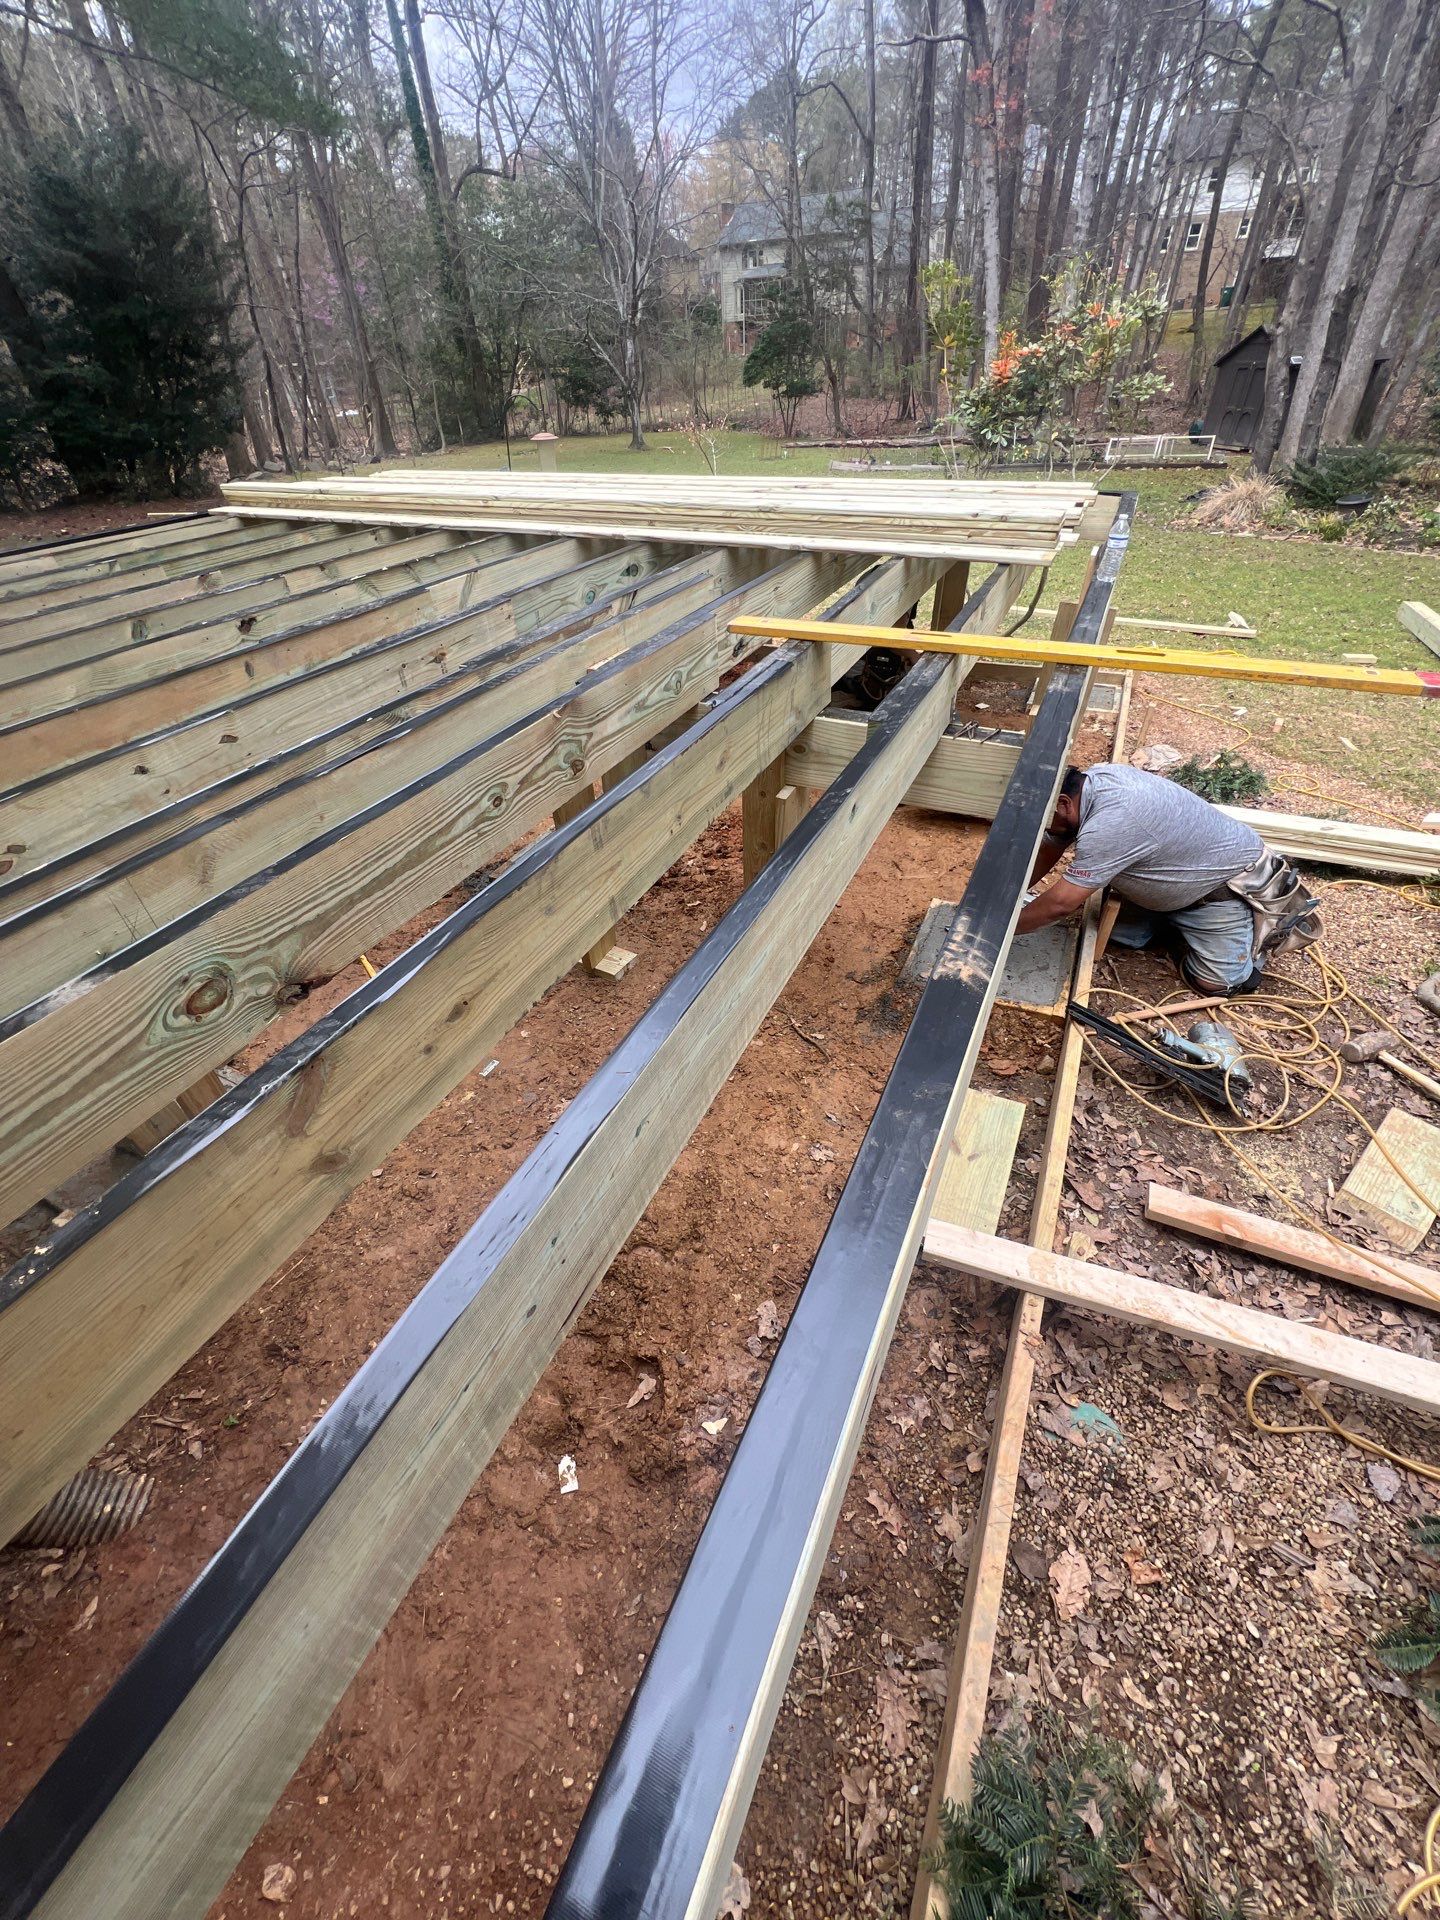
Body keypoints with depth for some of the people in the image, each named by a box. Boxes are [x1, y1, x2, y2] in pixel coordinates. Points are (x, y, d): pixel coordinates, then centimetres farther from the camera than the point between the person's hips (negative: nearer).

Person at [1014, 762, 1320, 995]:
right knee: (1122, 933, 1)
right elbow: (1045, 852, -1)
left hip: (1231, 878, -8)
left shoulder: (1107, 824, -40)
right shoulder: (1087, 783, -12)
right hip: (1185, 875, 8)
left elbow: (1060, 905, -39)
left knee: (1218, 981, -11)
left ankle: (1277, 919, 13)